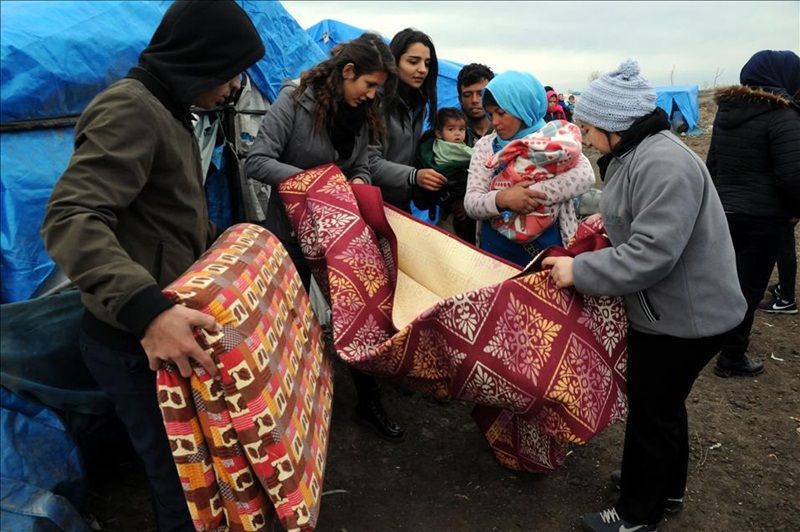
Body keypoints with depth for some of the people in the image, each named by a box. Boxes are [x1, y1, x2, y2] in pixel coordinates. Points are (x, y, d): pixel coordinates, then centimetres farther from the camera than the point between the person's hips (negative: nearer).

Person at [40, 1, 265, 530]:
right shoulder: (130, 110, -18)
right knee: (180, 473, 5)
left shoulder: (171, 111, 13)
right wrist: (147, 309, -42)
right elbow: (71, 220, -30)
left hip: (167, 326, 9)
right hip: (135, 343, -9)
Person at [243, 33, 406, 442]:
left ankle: (368, 403, 24)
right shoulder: (294, 101, -16)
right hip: (294, 232, -5)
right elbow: (257, 162, -21)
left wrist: (358, 184, -14)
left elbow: (361, 168, 9)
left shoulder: (360, 114, 3)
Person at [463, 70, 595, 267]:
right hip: (497, 251, 2)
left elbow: (585, 175, -18)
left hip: (548, 250, -1)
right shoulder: (485, 146, 3)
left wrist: (531, 194, -25)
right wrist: (501, 199, -25)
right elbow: (471, 202, -5)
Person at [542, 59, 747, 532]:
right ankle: (667, 488, 45)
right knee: (663, 403, 24)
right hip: (667, 309, 10)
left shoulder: (663, 164, -26)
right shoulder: (637, 155, 8)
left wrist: (579, 272, -25)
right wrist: (607, 226, 5)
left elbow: (651, 255, -31)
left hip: (685, 316, -10)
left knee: (652, 412, 6)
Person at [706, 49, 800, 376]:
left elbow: (712, 162, 16)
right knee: (747, 288, 4)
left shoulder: (727, 108, 8)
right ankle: (732, 359, 14)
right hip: (760, 217, -7)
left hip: (721, 210, 7)